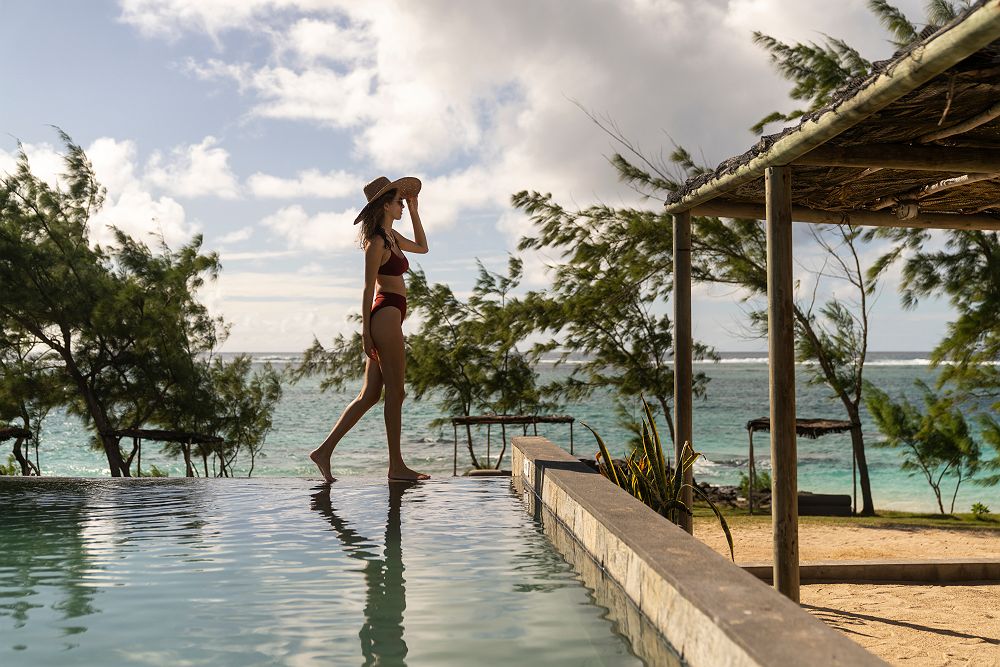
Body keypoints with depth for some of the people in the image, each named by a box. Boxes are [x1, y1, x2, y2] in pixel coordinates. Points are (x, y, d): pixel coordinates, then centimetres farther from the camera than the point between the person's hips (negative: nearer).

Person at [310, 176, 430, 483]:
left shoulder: (391, 236, 17)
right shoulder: (377, 241, -11)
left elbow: (422, 247, 33)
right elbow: (368, 289, -14)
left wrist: (414, 210, 27)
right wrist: (365, 330, -16)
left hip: (390, 317, 10)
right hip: (386, 316, -10)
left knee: (369, 395, 8)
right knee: (395, 392, -4)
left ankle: (324, 451, 9)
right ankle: (397, 466, 3)